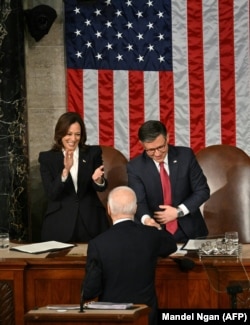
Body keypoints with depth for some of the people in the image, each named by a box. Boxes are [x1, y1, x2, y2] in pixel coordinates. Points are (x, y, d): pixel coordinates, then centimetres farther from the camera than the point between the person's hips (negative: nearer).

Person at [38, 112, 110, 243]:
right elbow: (52, 194, -9)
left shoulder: (93, 153, 4)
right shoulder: (47, 158, 0)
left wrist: (98, 179, -23)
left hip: (91, 221, 1)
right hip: (60, 223, -1)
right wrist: (66, 170, -24)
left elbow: (101, 188, 0)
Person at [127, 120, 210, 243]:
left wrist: (179, 212, -13)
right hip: (157, 233, 0)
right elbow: (138, 201, -13)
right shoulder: (135, 167, -6)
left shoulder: (186, 155, -5)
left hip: (190, 230, 0)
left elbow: (202, 190, -1)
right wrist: (146, 219, -34)